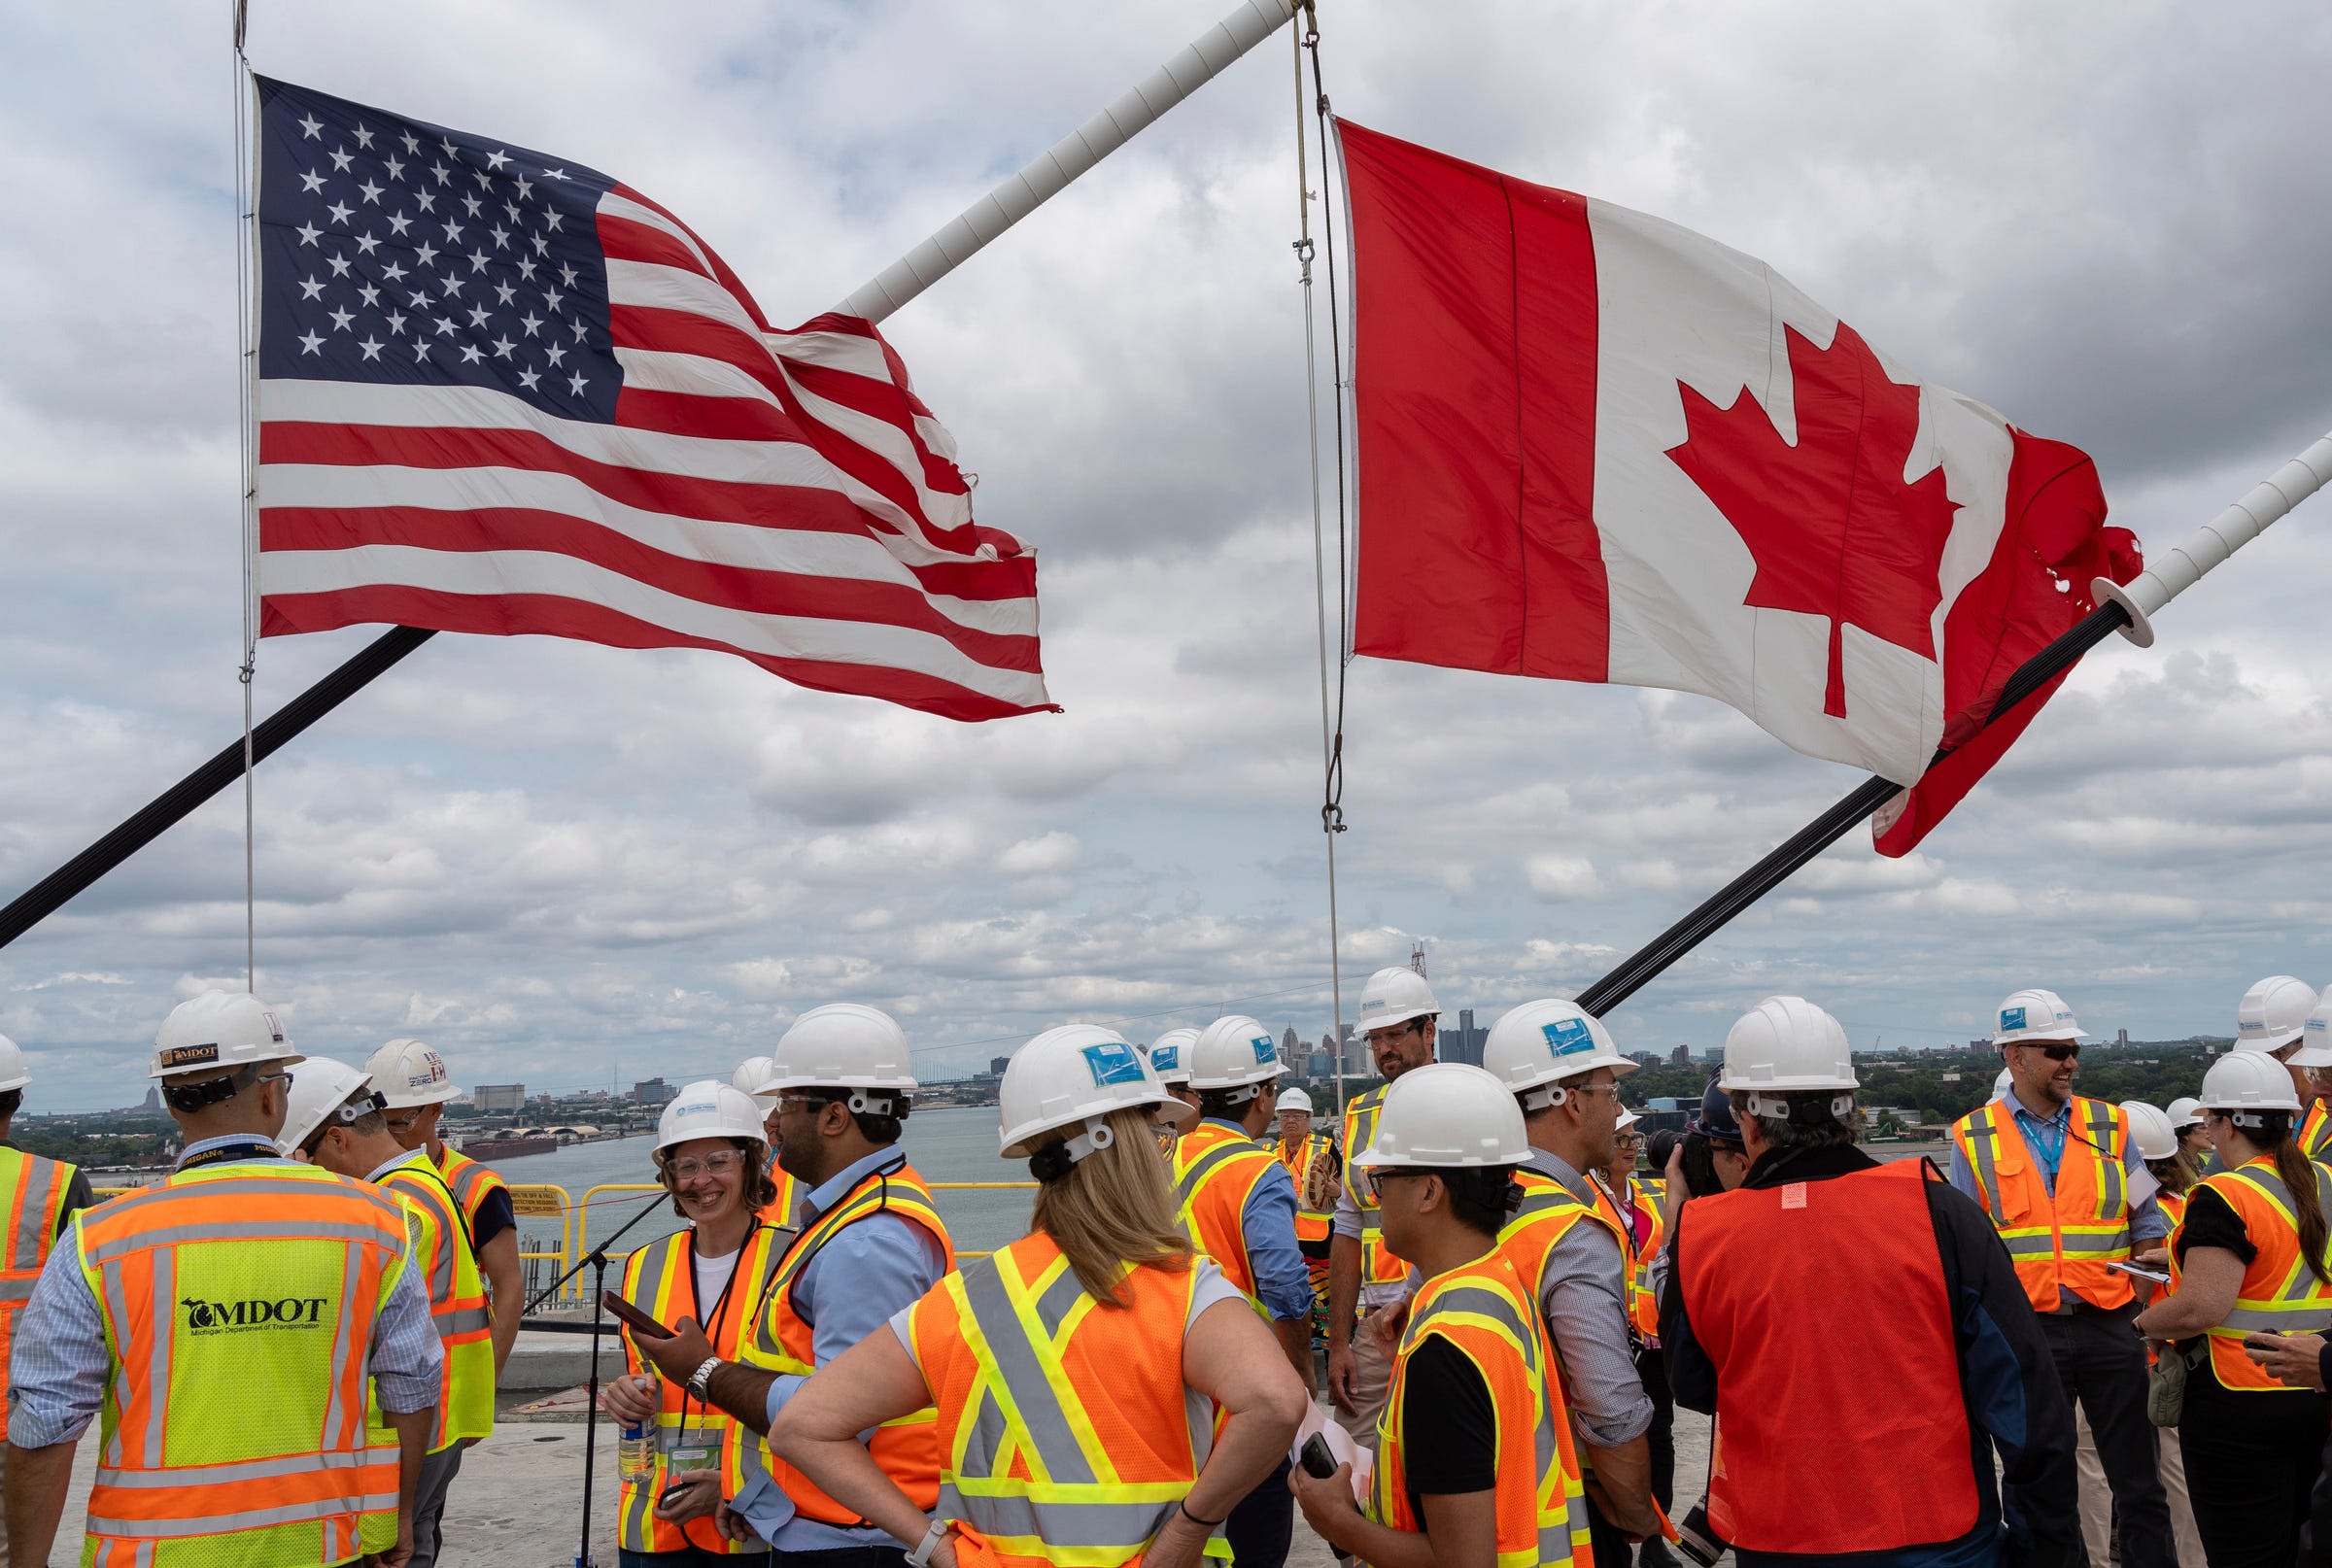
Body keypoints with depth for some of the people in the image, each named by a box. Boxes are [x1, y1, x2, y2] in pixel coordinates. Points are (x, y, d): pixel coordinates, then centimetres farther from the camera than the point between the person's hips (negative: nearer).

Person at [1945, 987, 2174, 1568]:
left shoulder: (2110, 1127, 7)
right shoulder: (1973, 1139, 2)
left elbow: (2146, 1220, 12)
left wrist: (2148, 1256, -9)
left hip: (2110, 1325, 1)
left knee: (2139, 1484, 6)